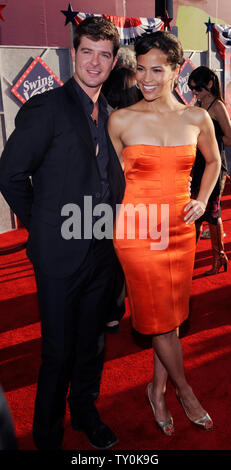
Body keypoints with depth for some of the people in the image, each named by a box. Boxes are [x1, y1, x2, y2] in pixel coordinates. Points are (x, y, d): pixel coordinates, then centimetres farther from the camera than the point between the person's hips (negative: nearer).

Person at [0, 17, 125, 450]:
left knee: (92, 343, 20)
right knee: (59, 351, 7)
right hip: (61, 253, -5)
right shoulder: (45, 108, -10)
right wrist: (40, 224, -3)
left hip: (103, 251, 6)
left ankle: (85, 413, 43)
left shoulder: (112, 114, 9)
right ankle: (47, 435, 32)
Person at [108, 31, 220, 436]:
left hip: (180, 228, 3)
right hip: (137, 228, -2)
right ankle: (185, 392, 28)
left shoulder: (196, 118, 1)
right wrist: (112, 219, 3)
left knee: (171, 311, 11)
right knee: (158, 314, 5)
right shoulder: (121, 120, -5)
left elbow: (213, 161, 17)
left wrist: (202, 200, 4)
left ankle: (158, 389, 32)